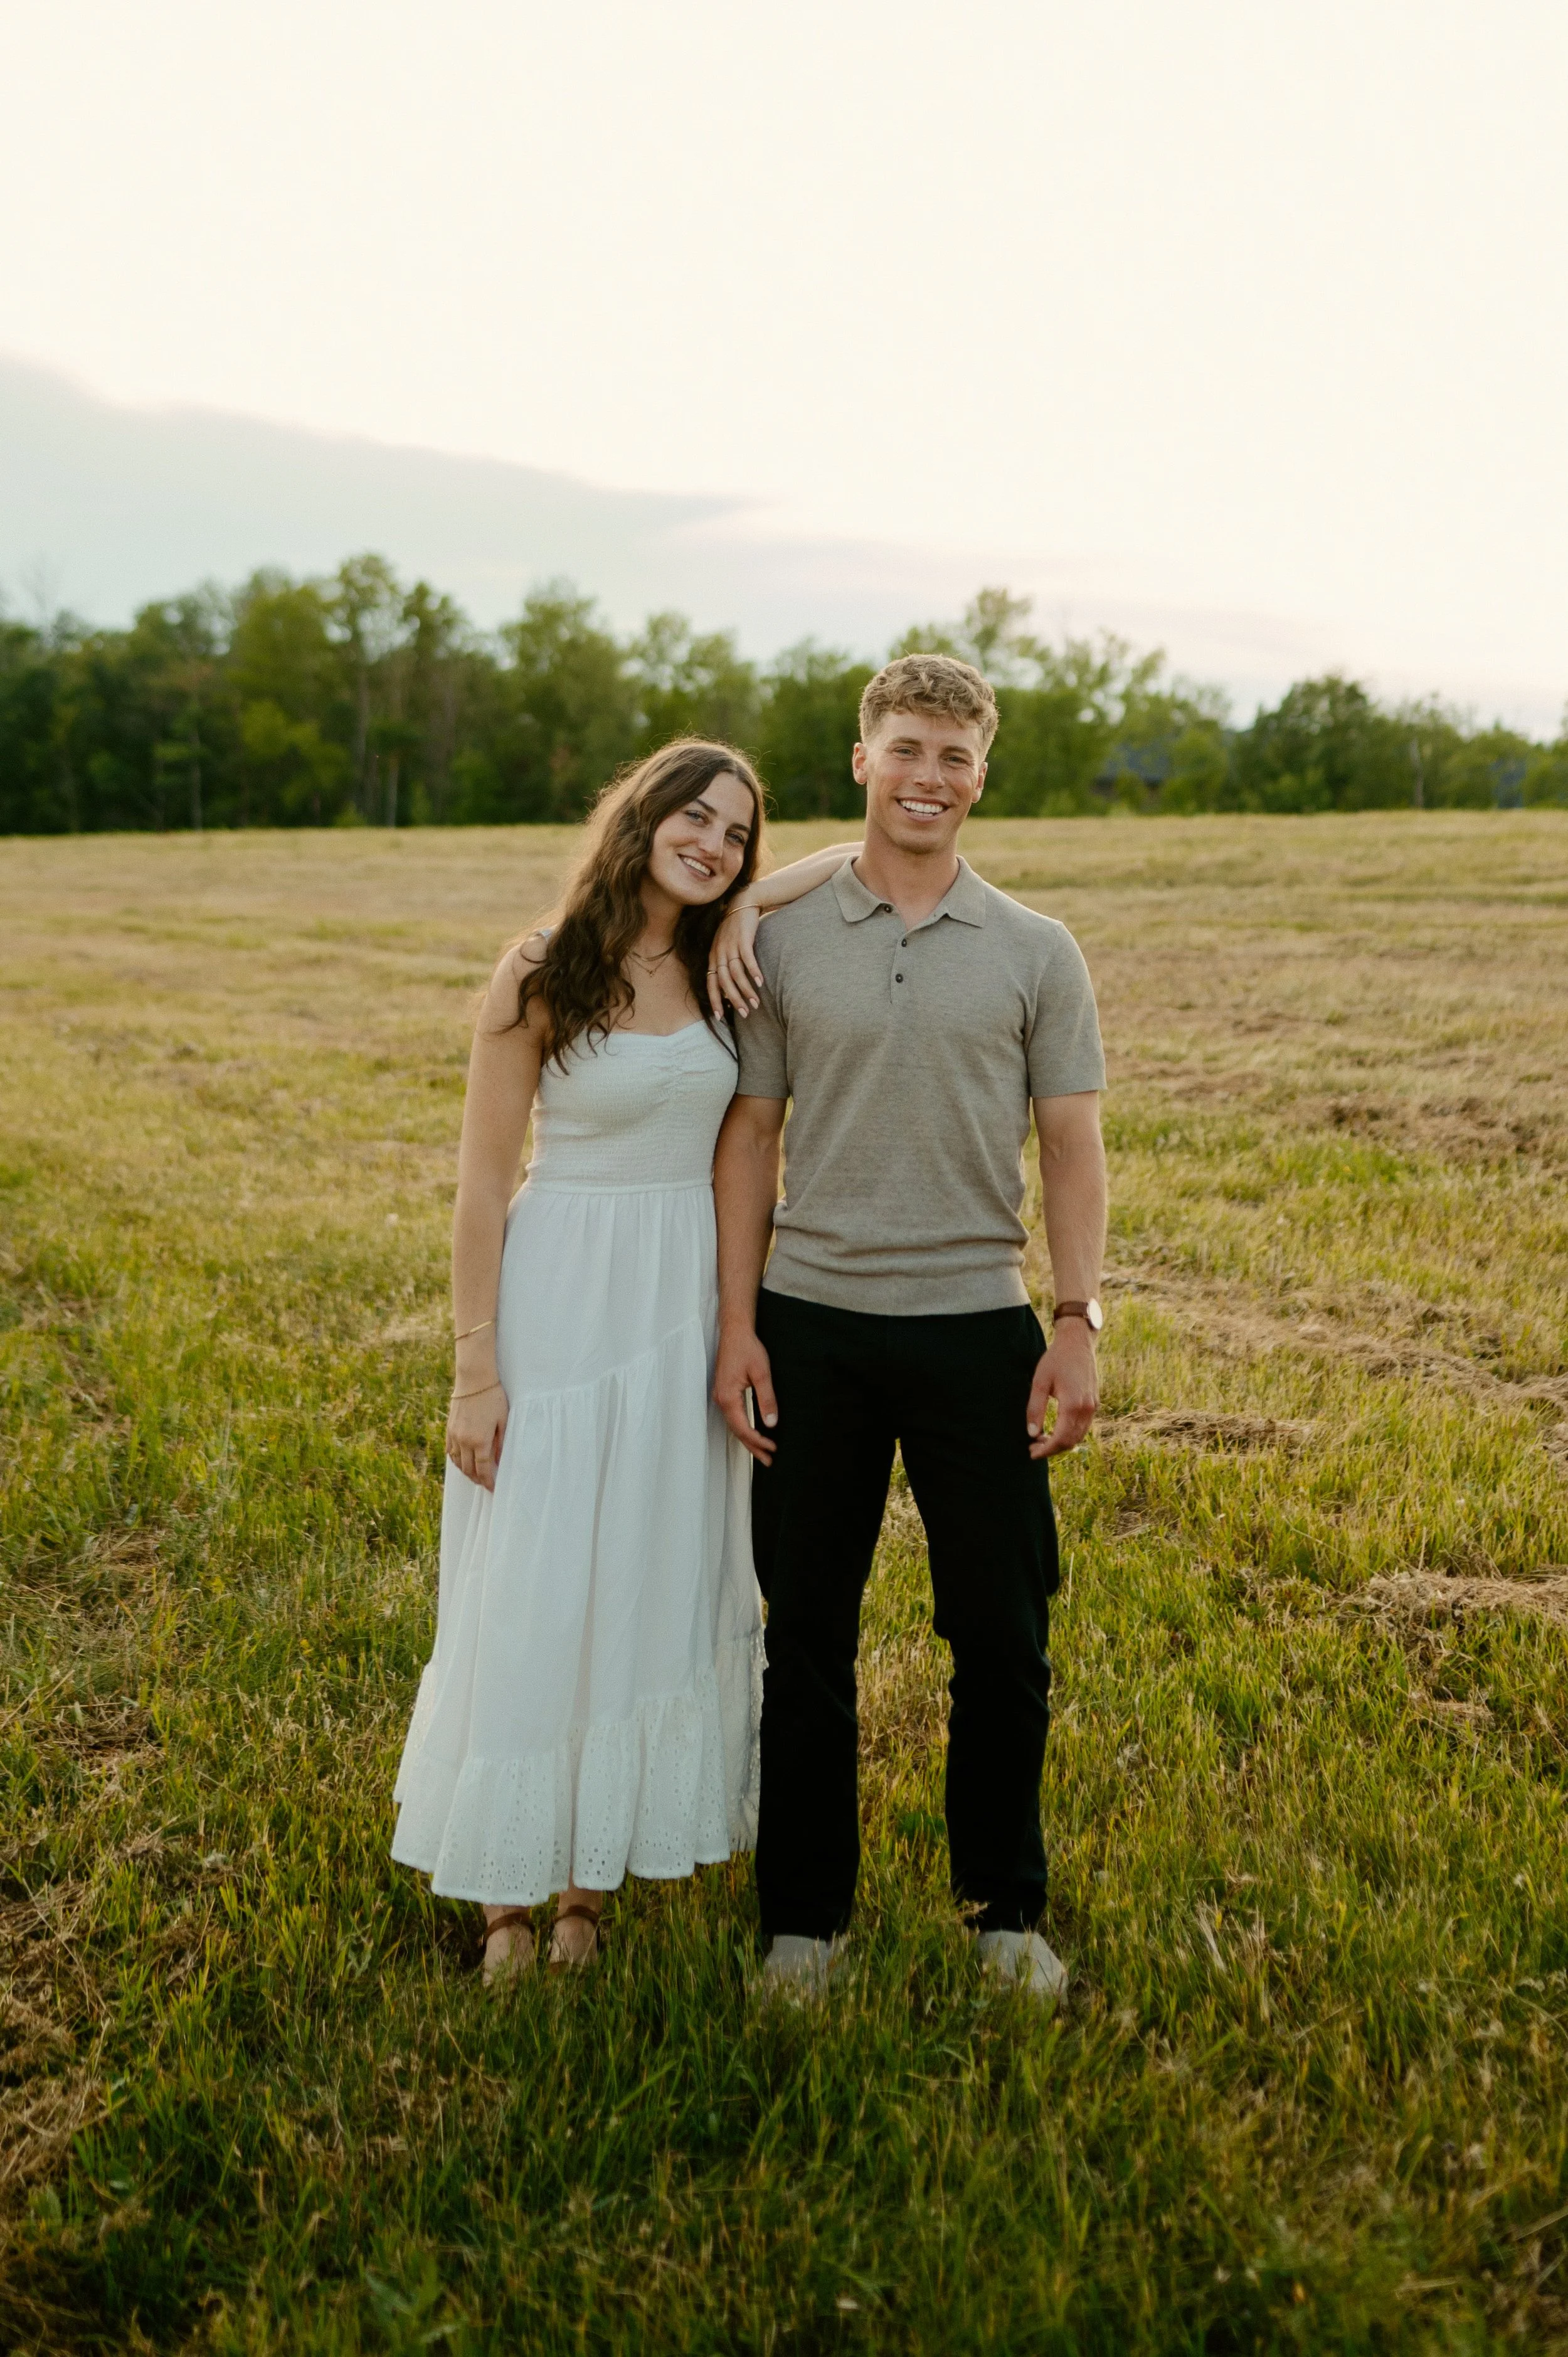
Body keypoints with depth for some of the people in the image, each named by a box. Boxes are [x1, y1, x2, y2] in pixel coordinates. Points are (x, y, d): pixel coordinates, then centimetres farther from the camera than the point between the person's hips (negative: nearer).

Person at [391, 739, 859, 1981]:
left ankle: (593, 1880, 26)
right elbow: (483, 1181, -7)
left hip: (687, 1311, 5)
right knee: (534, 1599, 3)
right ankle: (511, 1893, 20)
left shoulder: (720, 970, 4)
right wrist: (477, 1368, -10)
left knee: (657, 1589, 11)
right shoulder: (540, 975, -8)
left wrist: (746, 910, -4)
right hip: (566, 1304, -5)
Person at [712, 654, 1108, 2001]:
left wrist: (1079, 1325, -6)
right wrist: (736, 1325, 0)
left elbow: (1074, 1147, 3)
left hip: (977, 1325, 0)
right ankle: (805, 1913, 24)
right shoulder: (783, 942, 5)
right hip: (813, 1326, 1)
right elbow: (750, 1137, 6)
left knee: (1002, 1636, 7)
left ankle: (1007, 1906, 27)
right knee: (807, 1638, 8)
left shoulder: (1036, 955, 4)